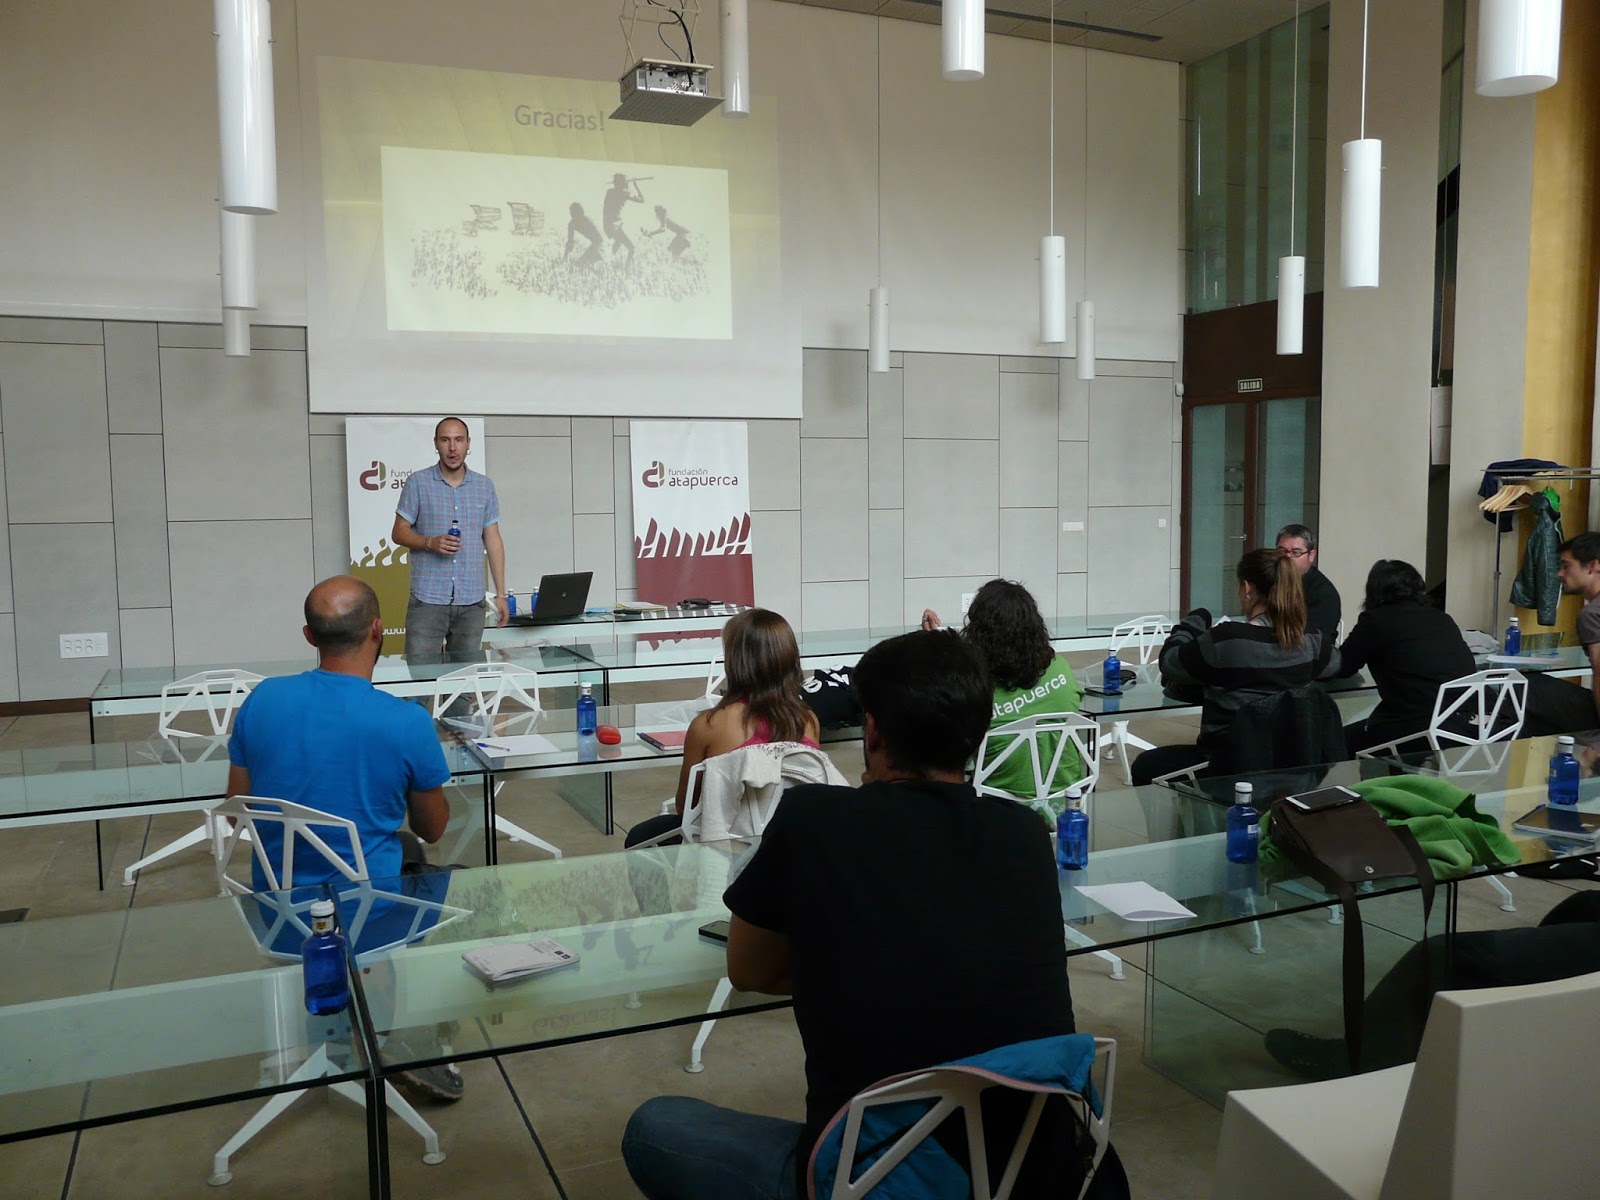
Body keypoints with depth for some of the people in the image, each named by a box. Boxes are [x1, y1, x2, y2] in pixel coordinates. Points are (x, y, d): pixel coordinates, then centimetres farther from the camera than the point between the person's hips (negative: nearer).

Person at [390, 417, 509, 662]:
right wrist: (430, 542, -17)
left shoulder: (485, 486, 9)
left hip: (472, 601, 2)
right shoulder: (418, 483, 1)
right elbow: (398, 533, 3)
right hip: (427, 598, -2)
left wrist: (500, 594, 6)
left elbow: (493, 541, 10)